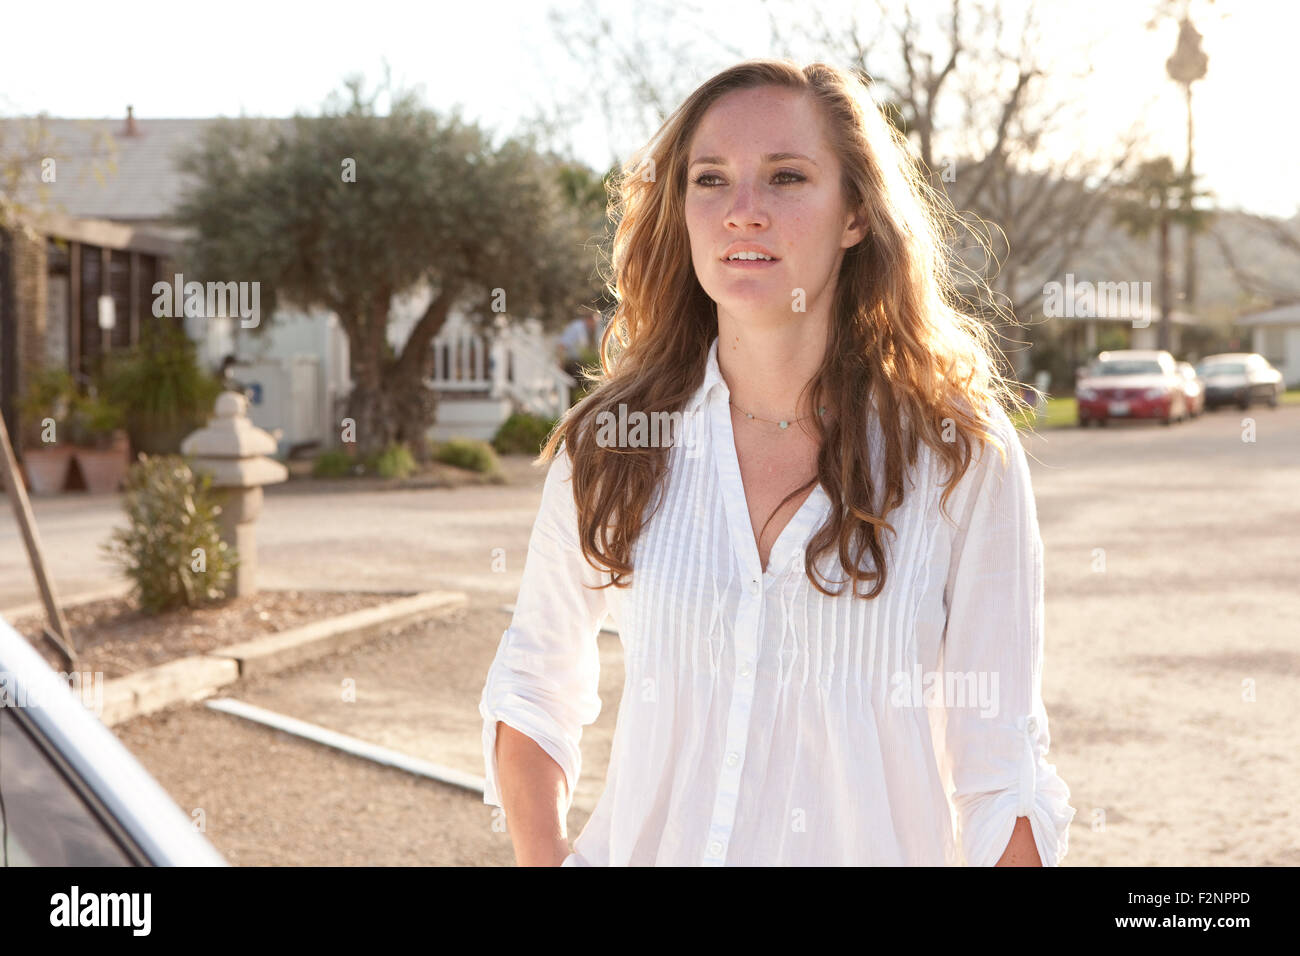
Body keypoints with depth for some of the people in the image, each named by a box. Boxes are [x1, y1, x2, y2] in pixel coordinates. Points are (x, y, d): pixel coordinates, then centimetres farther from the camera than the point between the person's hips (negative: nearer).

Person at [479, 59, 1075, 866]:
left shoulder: (962, 458, -10)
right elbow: (533, 686, 7)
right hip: (648, 848, 1)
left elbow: (1001, 776, -8)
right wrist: (543, 857, -4)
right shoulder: (608, 445, -5)